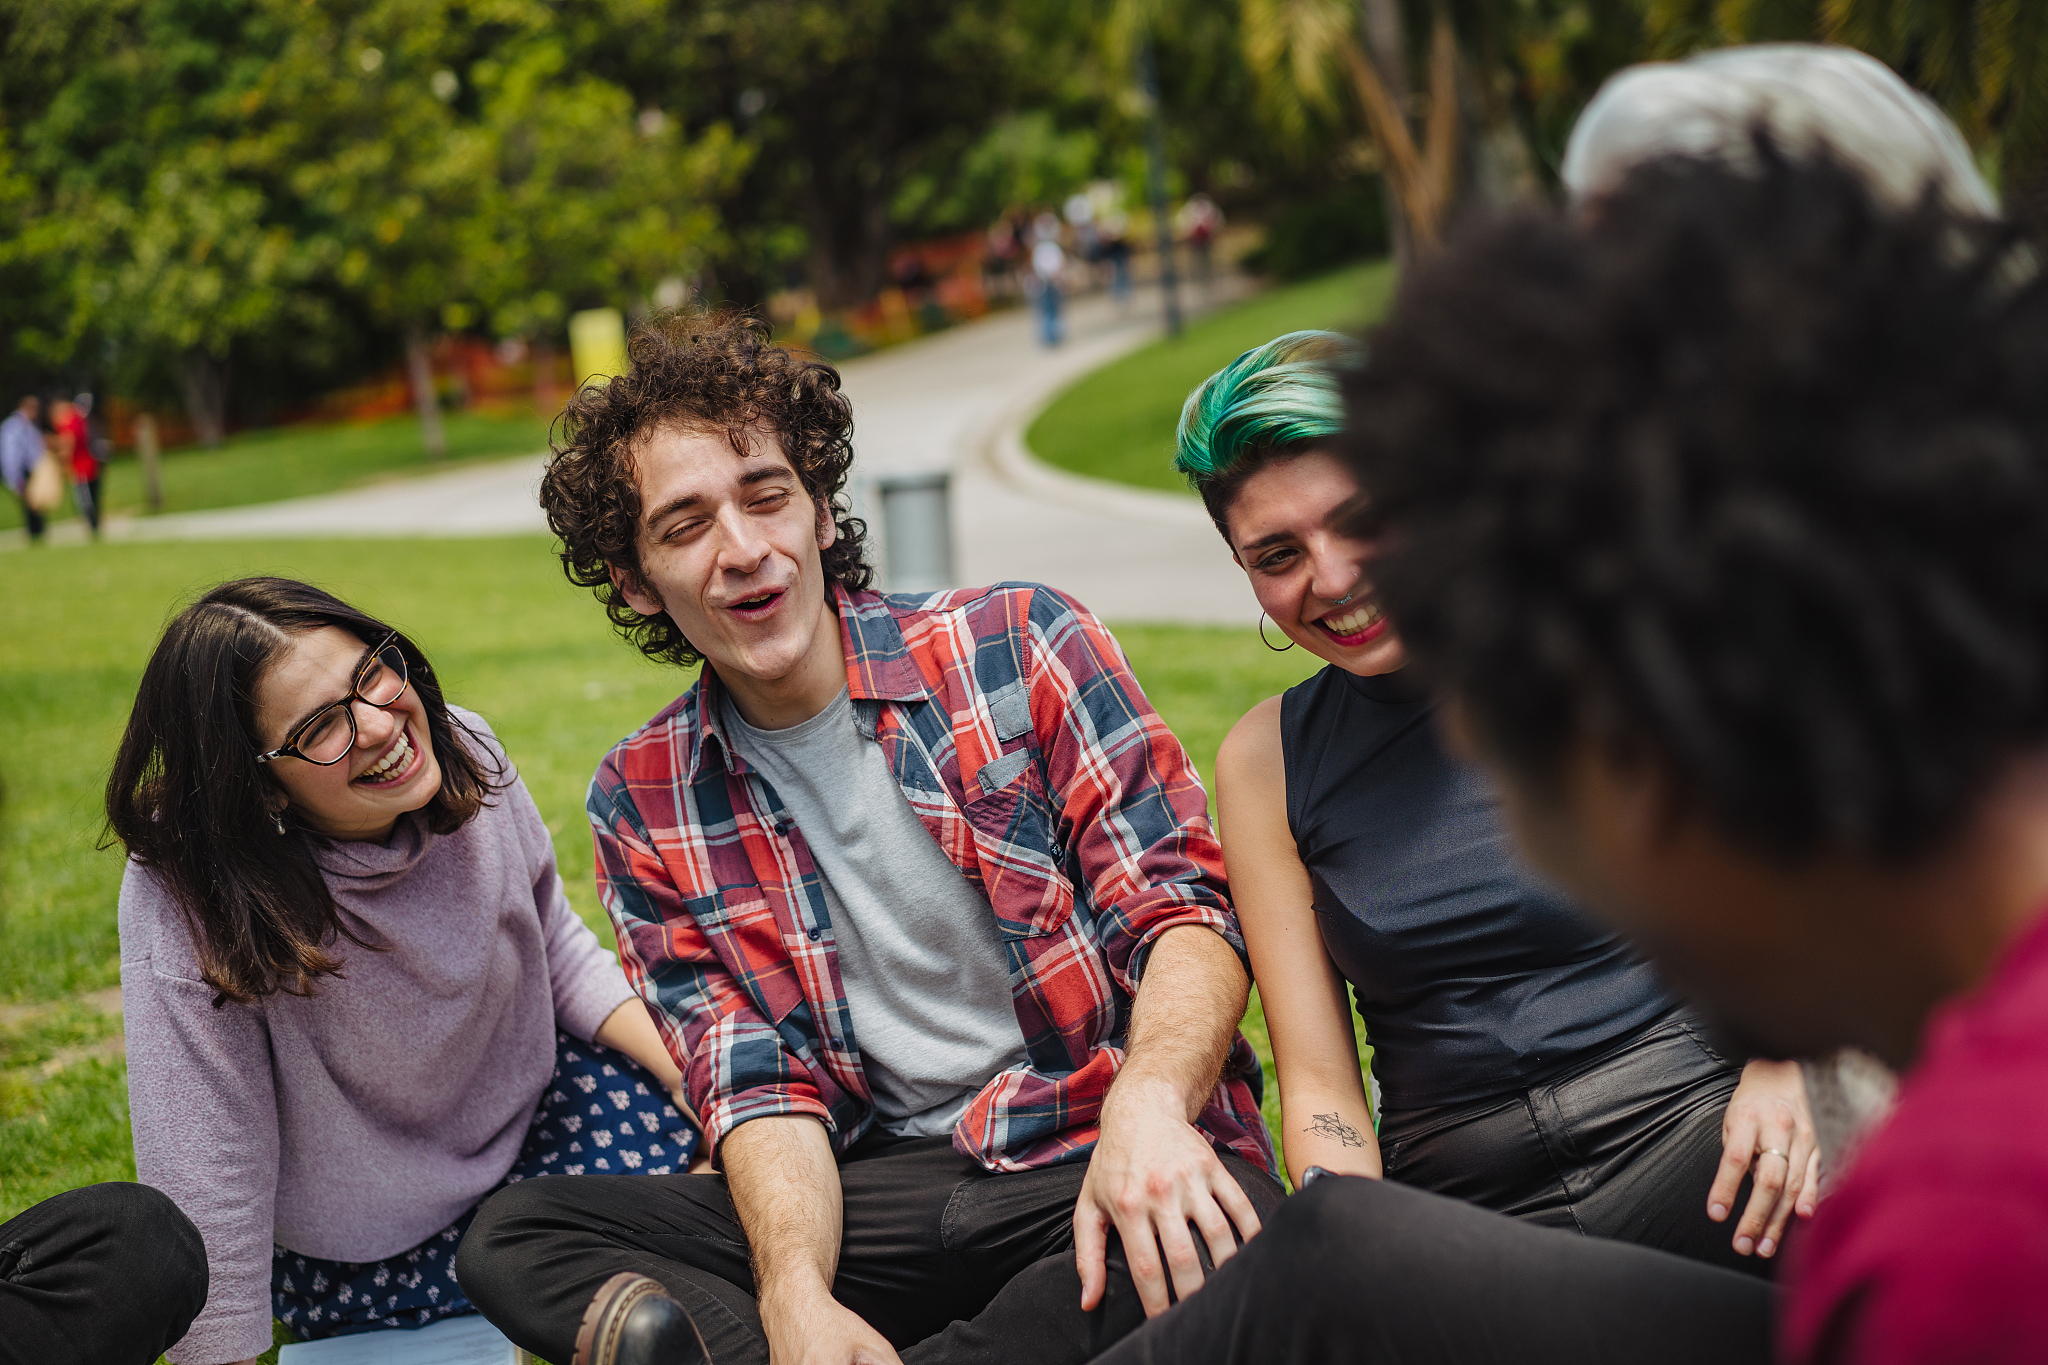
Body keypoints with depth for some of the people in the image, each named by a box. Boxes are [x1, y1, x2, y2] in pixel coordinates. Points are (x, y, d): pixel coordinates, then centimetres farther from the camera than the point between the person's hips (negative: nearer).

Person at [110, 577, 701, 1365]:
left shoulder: (462, 755, -14)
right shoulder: (190, 901, -30)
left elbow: (555, 951, 1)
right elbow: (208, 1178, -26)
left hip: (527, 1113, 6)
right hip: (368, 1252, -5)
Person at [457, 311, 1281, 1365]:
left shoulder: (1017, 645, 0)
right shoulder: (642, 808, 7)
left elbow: (1184, 910, -6)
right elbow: (762, 1082, 0)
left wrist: (1149, 1100, -28)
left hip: (1094, 1159, -2)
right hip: (878, 1191, 2)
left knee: (1215, 1254, -37)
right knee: (513, 1241, -14)